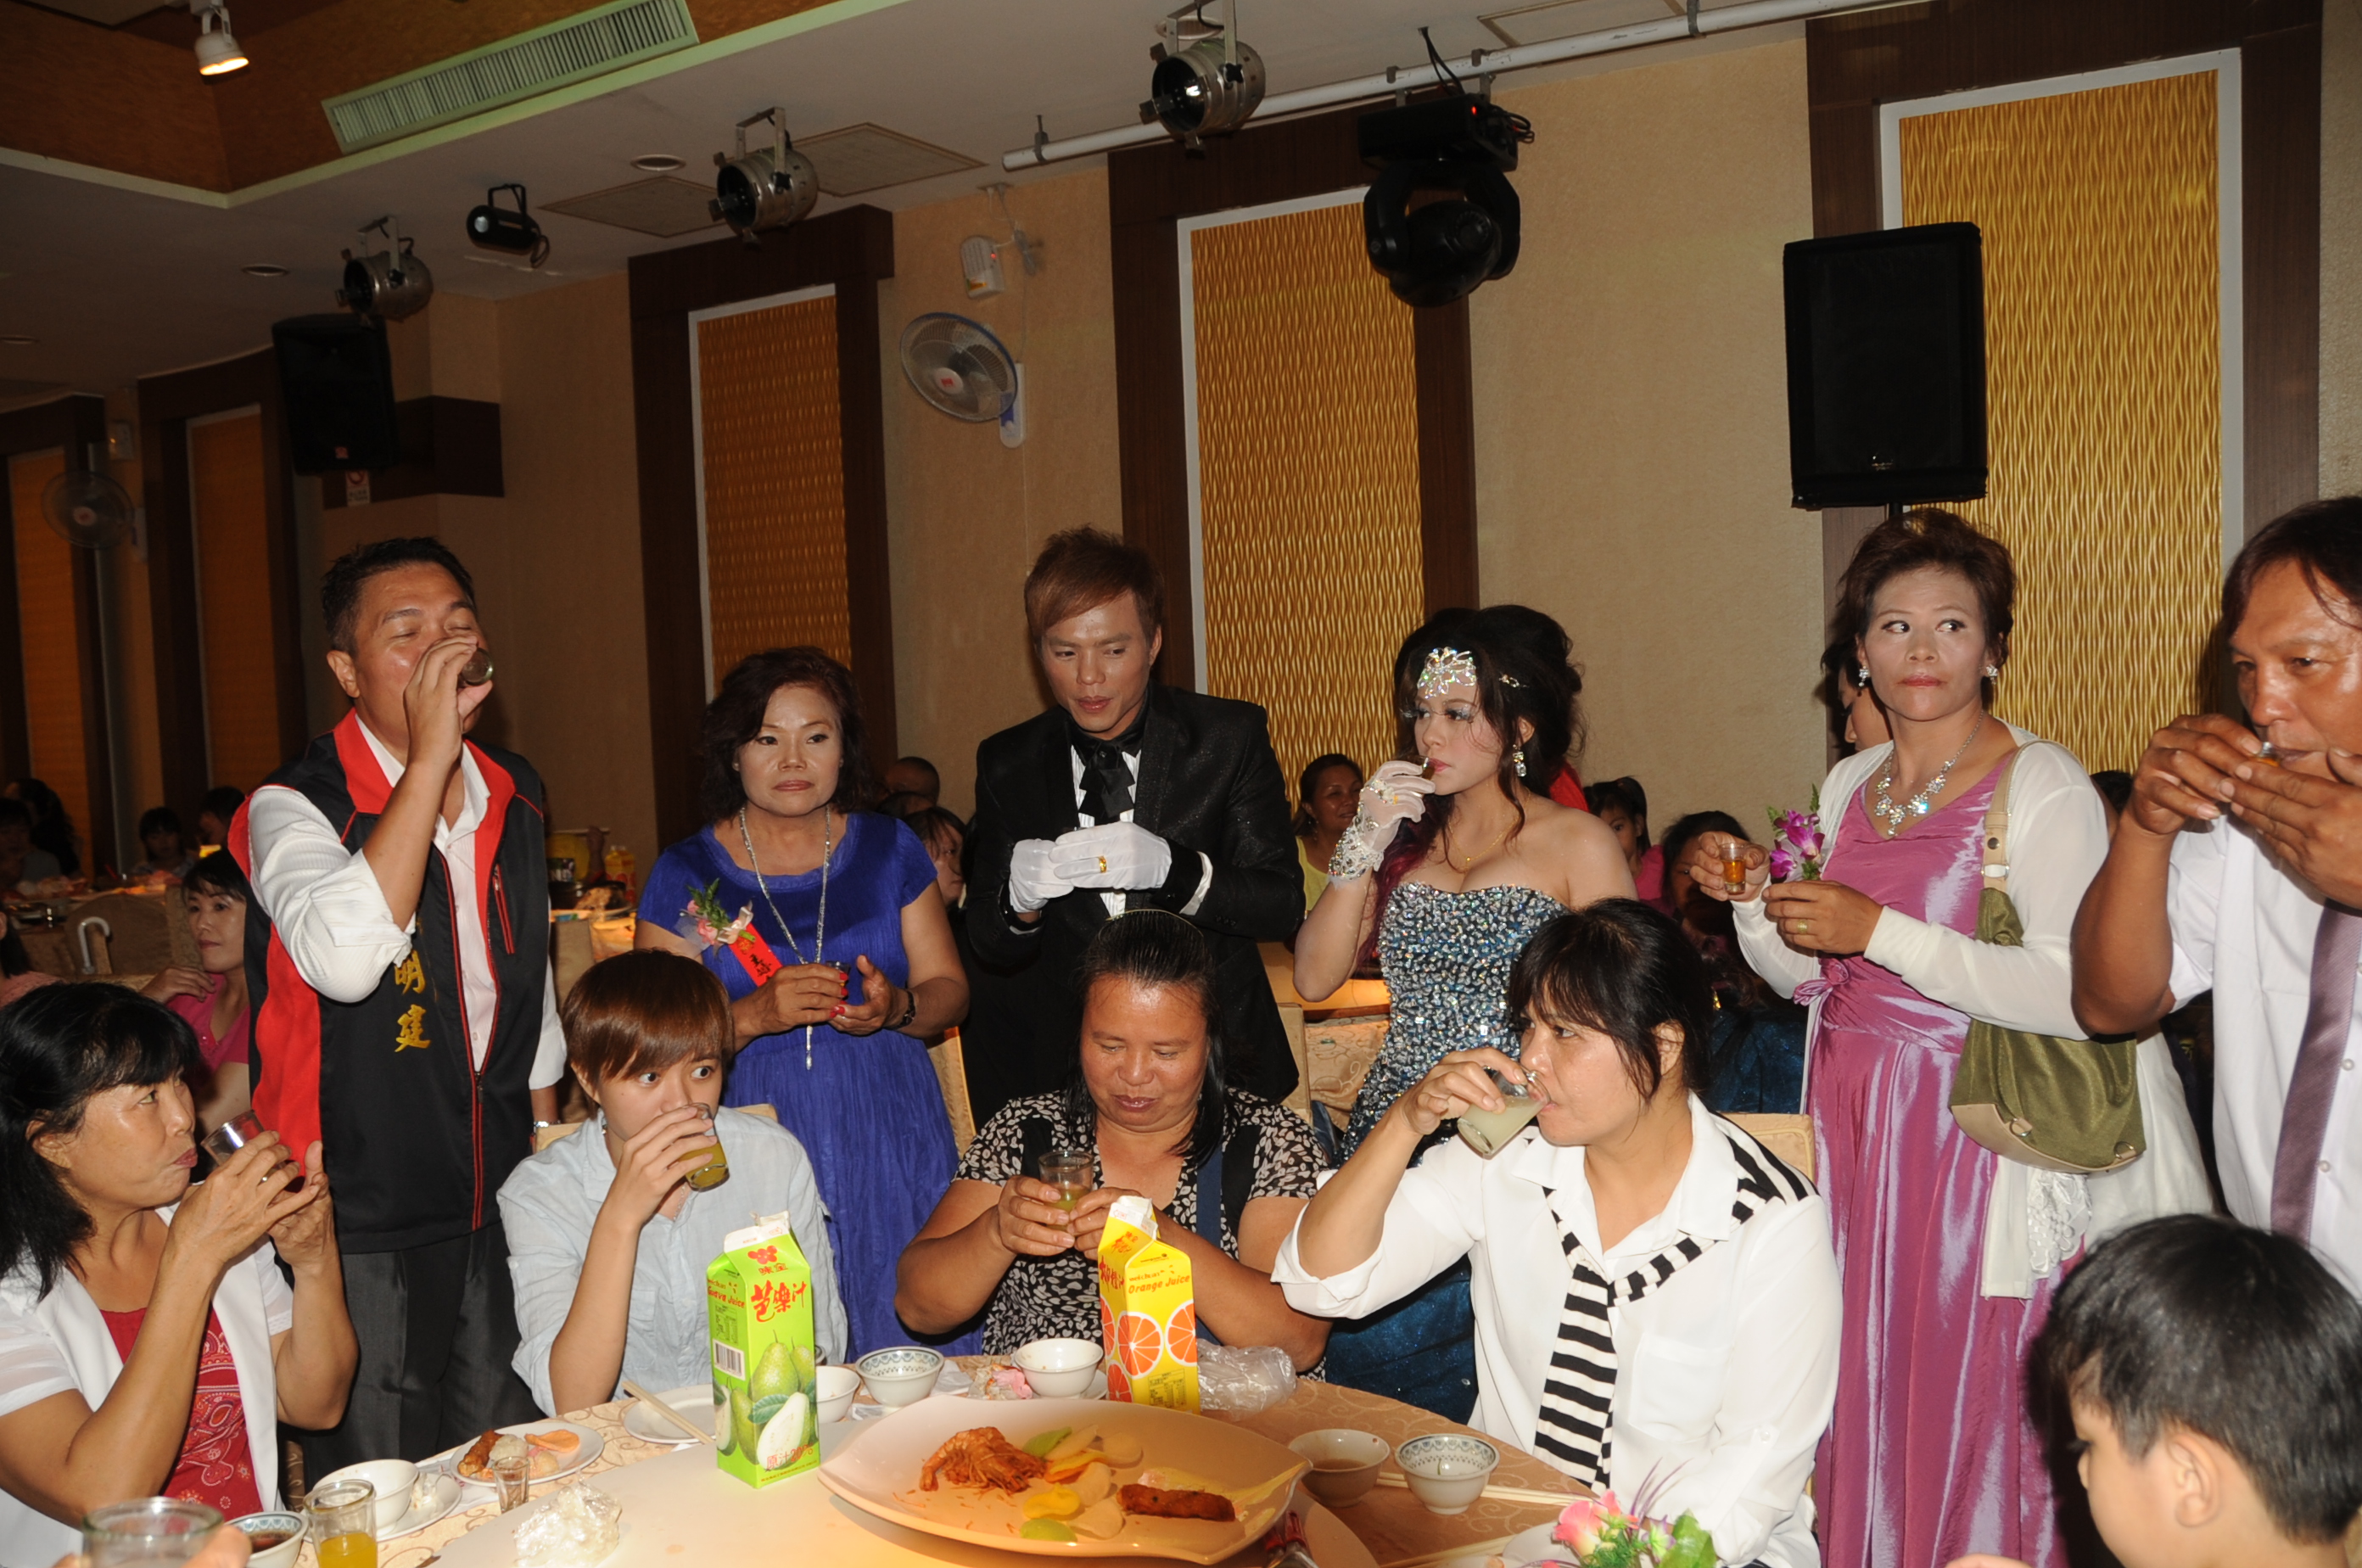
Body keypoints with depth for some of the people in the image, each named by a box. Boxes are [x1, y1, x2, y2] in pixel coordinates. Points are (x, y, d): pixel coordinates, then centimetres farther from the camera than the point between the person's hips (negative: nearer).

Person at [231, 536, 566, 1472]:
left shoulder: (515, 795, 5)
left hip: (503, 1203, 6)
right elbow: (346, 961, -36)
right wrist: (429, 761, -31)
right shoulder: (294, 808, -15)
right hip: (366, 1224, -5)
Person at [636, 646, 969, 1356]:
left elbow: (948, 988, 9)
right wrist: (756, 1015, -18)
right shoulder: (686, 873, 2)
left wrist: (896, 1009, -12)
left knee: (909, 1341, 1)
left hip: (894, 1144, 2)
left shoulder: (888, 847, 7)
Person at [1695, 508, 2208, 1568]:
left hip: (1975, 1141, -5)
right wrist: (1750, 896, -3)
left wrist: (1878, 931, -23)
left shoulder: (2042, 786, -10)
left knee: (1974, 1420, 2)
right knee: (1867, 1408, 13)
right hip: (1856, 1132, 6)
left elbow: (2078, 994, -21)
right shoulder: (1850, 785, 10)